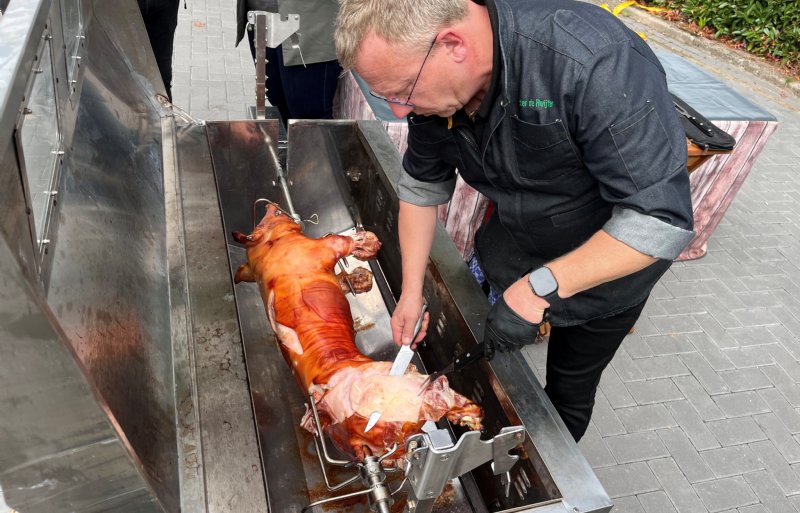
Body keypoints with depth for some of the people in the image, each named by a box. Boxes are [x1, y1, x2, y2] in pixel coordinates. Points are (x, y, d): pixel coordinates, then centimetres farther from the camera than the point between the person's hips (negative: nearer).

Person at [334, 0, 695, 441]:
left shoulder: (597, 65, -39)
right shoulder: (431, 81, -18)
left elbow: (661, 219, -36)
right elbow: (422, 185, -3)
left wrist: (540, 287, -38)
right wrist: (412, 292, -5)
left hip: (611, 257, -4)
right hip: (515, 236, 5)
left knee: (568, 391, 14)